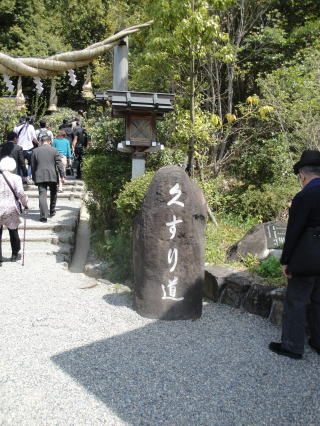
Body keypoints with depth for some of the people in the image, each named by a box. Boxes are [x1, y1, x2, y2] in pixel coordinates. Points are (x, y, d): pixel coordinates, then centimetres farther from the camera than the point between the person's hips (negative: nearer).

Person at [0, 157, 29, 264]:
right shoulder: (16, 178, -4)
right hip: (10, 209, -1)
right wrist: (25, 204, 2)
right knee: (13, 232, 17)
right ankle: (14, 254, 30)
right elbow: (20, 193, -12)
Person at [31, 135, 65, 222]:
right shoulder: (54, 150, 1)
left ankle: (43, 216, -11)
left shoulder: (35, 151, 5)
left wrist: (34, 178, 16)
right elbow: (59, 164, -3)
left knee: (42, 195, -4)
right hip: (52, 176, 0)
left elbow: (33, 166, 8)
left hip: (40, 177, 0)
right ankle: (52, 211, 27)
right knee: (53, 194, 19)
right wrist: (62, 176, -1)